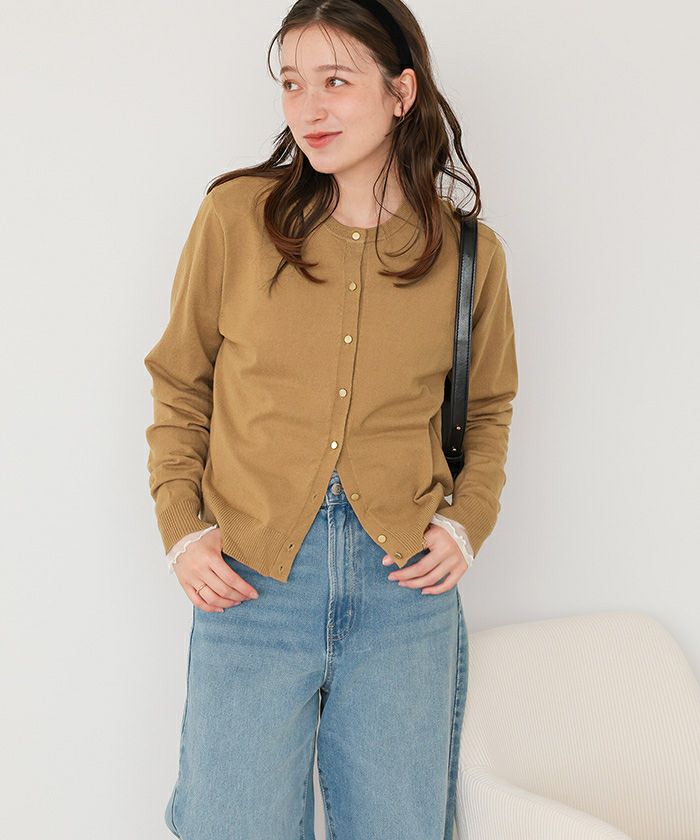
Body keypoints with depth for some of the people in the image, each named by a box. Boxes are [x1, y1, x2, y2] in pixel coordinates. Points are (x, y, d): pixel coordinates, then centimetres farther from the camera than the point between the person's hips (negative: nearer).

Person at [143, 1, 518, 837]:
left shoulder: (469, 251, 1)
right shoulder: (235, 214, -3)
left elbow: (488, 406, 16)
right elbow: (179, 385, 8)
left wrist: (467, 522, 1)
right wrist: (181, 527, -1)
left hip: (406, 587, 1)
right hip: (249, 579, -1)